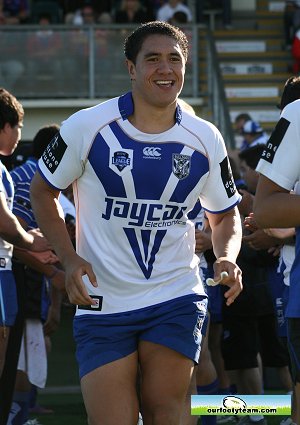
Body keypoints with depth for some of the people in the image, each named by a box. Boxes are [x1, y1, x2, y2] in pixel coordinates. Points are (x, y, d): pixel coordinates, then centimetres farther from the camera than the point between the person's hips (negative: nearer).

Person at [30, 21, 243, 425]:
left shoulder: (206, 139, 2)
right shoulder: (87, 127, -6)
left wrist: (227, 258, -7)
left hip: (176, 300, 2)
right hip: (102, 303, -1)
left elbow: (225, 214, 15)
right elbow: (42, 191, 6)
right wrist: (69, 258, -7)